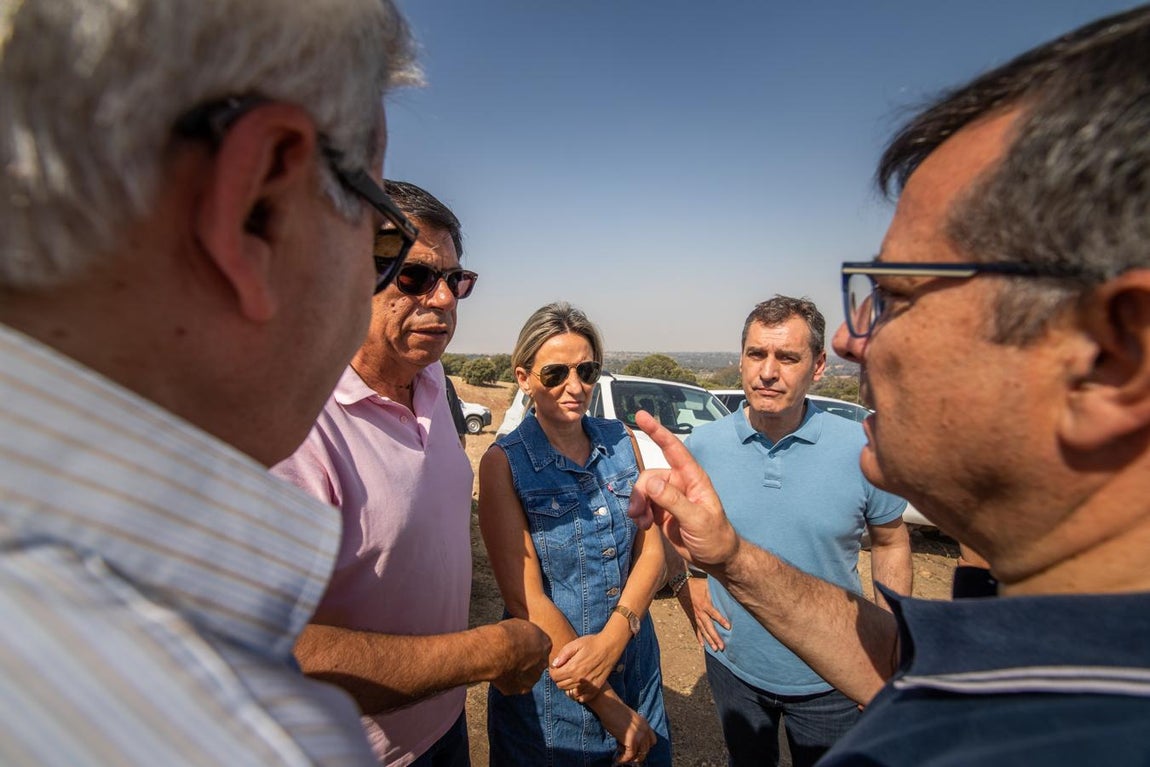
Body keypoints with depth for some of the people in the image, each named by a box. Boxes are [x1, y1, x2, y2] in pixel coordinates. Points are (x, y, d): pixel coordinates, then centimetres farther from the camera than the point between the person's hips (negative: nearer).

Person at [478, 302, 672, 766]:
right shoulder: (504, 462, -17)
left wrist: (612, 638, -21)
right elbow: (524, 596, -19)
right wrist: (609, 707, -15)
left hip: (636, 665, 4)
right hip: (550, 686, -4)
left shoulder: (621, 441, -3)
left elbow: (652, 551, -4)